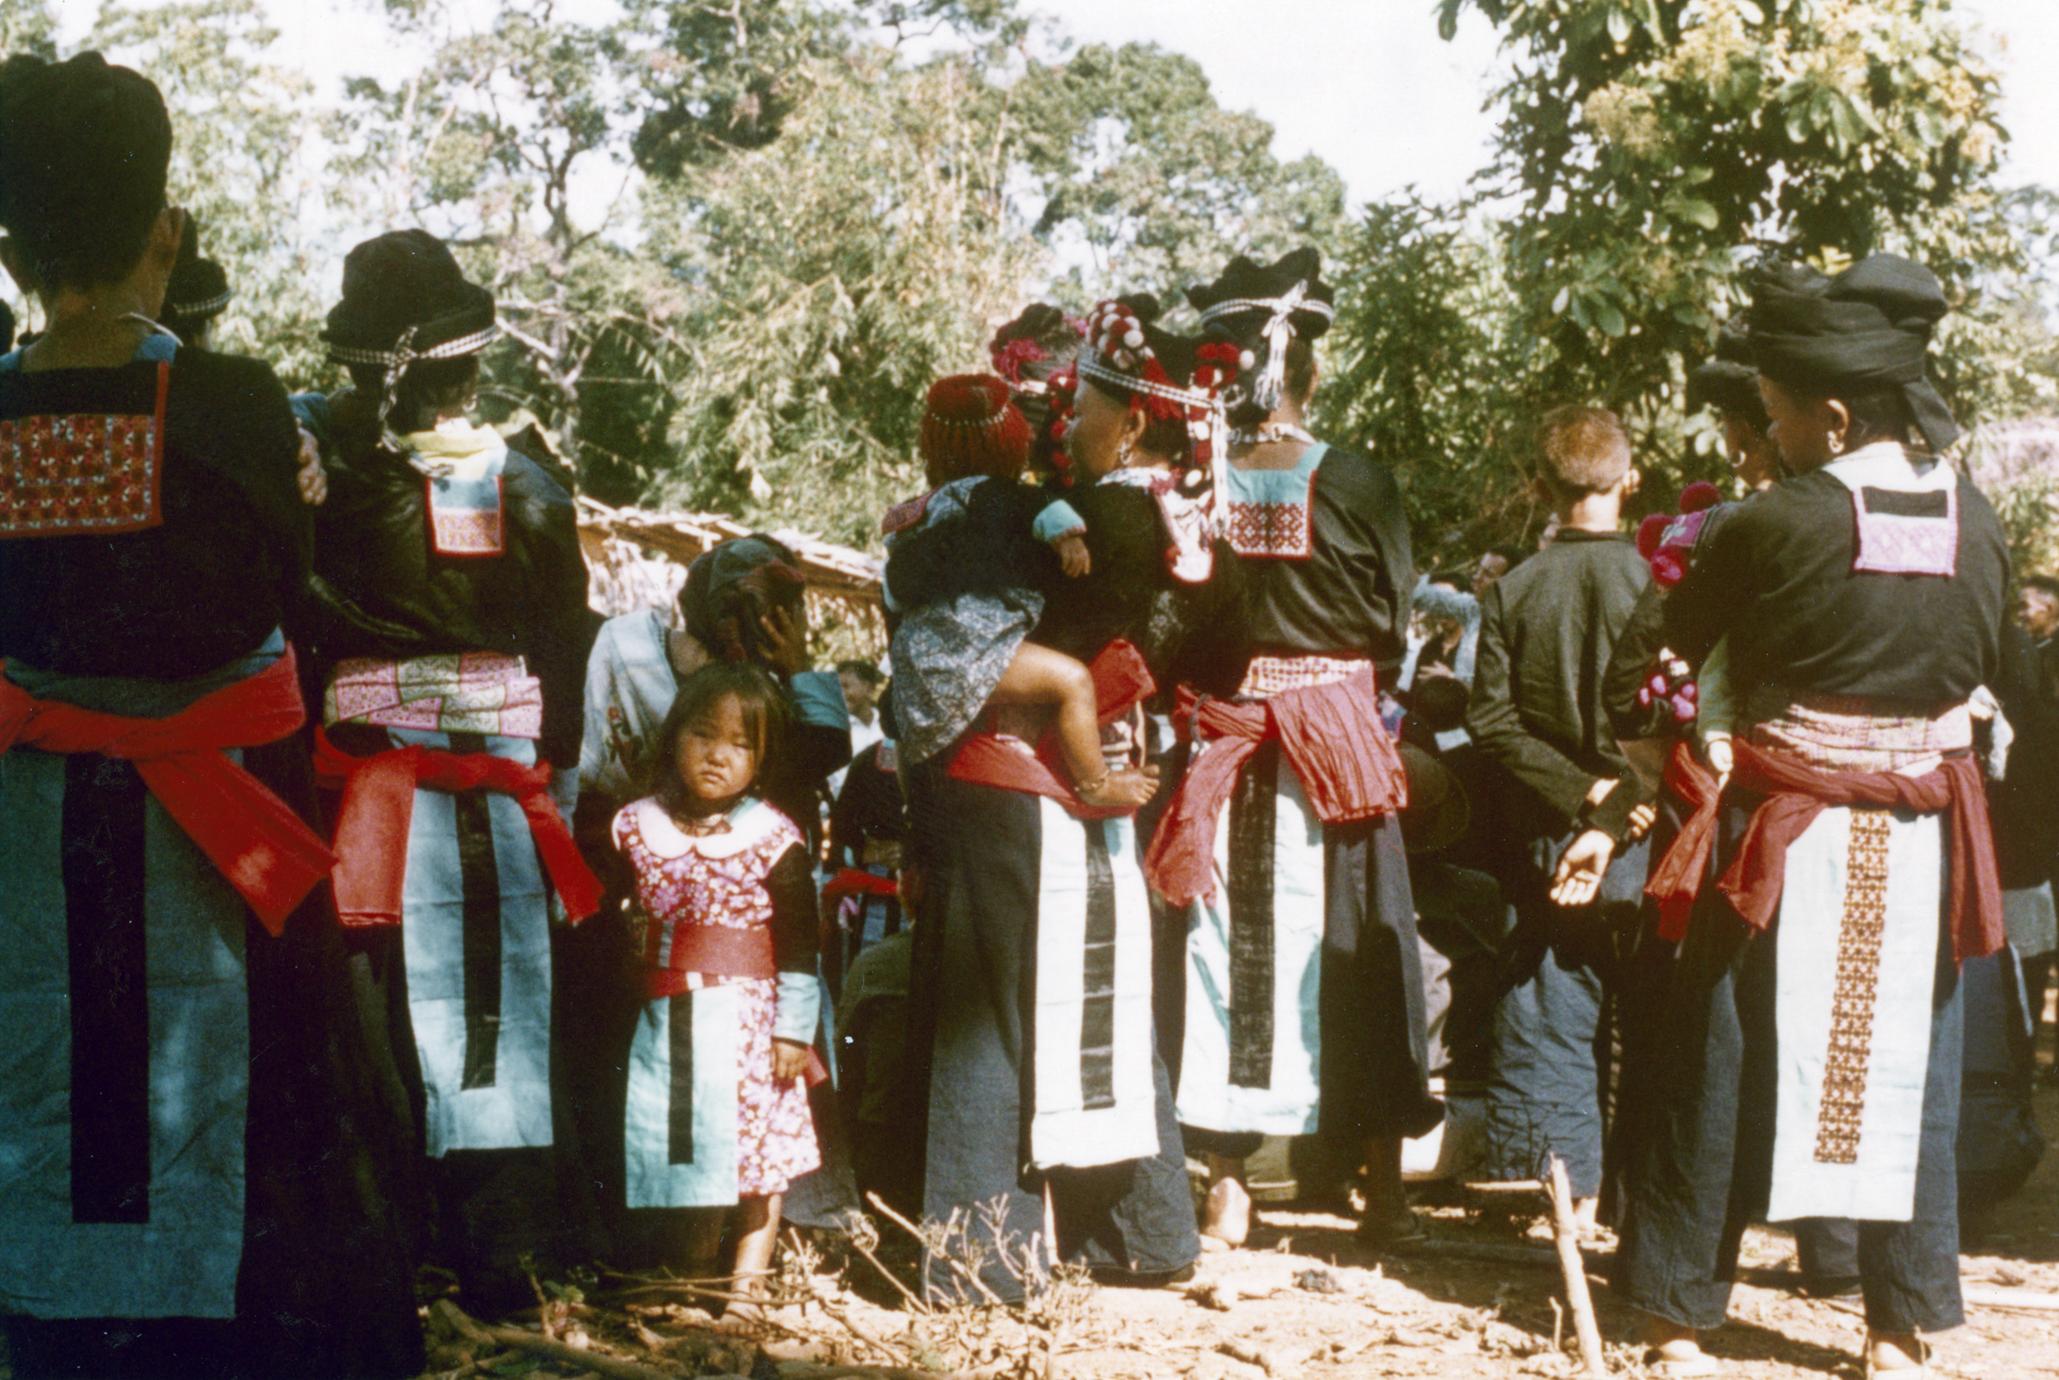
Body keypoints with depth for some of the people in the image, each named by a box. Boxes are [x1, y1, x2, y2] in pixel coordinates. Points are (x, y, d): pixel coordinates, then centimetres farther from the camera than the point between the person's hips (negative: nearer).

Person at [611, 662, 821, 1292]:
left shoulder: (773, 838, -6)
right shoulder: (636, 827, 4)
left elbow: (799, 944, -5)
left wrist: (793, 1028, -8)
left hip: (747, 1015, -3)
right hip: (665, 1020, 3)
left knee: (757, 1141, 1)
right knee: (681, 1144, 8)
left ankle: (749, 1275, 11)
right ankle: (692, 1274, 19)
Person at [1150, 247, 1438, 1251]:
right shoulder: (1360, 485, -7)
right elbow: (1391, 628, 1)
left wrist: (1204, 687, 8)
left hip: (1222, 742, 1)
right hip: (1339, 743, -1)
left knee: (1230, 945, 6)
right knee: (1354, 945, 8)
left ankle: (1227, 1189, 8)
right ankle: (1383, 1186, 13)